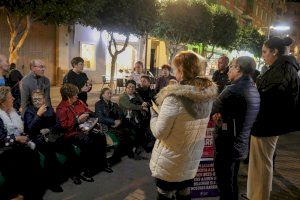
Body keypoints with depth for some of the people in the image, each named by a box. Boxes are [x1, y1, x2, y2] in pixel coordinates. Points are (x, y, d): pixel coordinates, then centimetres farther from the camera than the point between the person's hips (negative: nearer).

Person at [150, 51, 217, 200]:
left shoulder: (174, 97, -26)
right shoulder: (209, 94, -5)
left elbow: (159, 132, -20)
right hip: (192, 159, 6)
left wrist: (154, 114, -2)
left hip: (170, 161, -6)